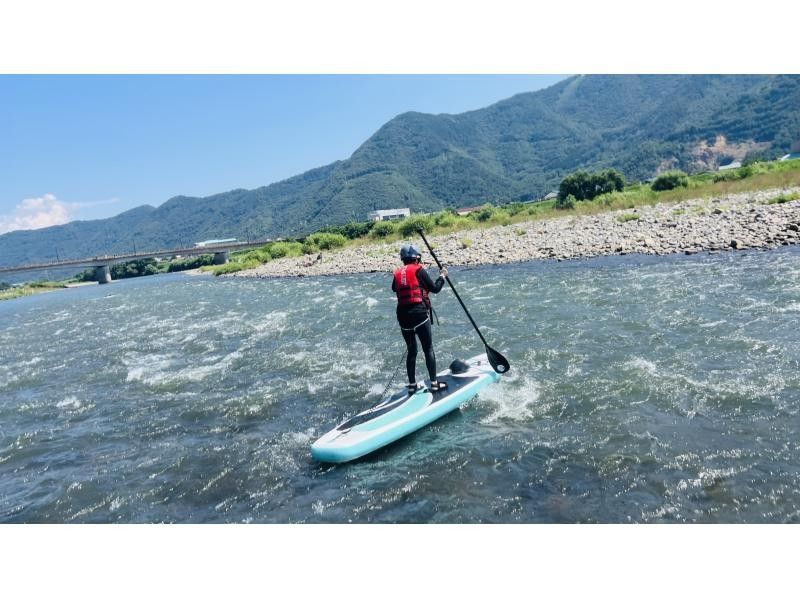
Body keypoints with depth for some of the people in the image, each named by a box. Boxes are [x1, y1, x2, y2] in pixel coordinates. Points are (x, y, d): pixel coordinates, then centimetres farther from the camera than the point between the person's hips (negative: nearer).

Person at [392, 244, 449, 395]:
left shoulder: (397, 273, 11)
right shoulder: (419, 270, -3)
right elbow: (435, 288, 0)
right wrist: (442, 276, 16)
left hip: (403, 316, 5)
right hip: (419, 313, -5)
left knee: (411, 350, 15)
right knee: (428, 349, 3)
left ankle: (412, 385, 17)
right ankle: (434, 384, 4)